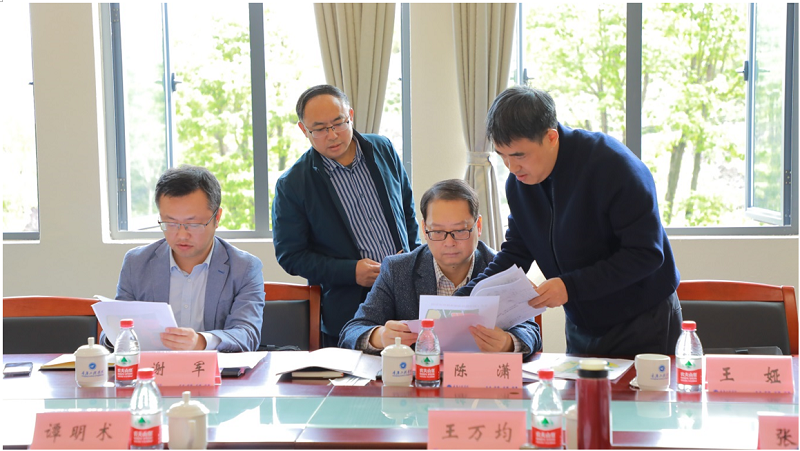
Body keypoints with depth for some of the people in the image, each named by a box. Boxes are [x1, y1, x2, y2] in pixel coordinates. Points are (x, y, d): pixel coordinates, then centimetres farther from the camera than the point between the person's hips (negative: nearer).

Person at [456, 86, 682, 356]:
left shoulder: (612, 164, -22)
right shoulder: (518, 182, -3)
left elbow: (646, 253, -23)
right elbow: (515, 254, 2)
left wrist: (571, 286, -30)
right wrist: (464, 299, -13)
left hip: (644, 323, -5)